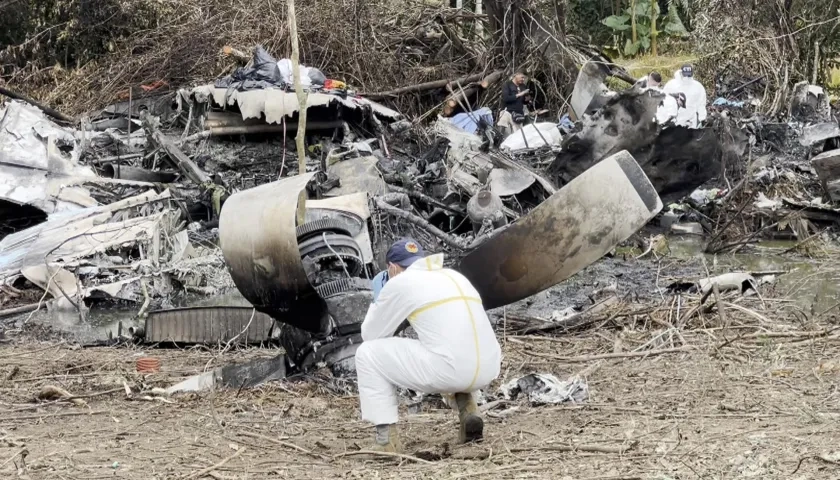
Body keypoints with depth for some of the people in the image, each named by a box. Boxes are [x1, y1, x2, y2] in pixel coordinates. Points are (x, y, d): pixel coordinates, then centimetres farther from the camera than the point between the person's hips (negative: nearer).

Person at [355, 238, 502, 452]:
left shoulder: (399, 282, 9)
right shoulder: (456, 276, 27)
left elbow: (370, 335, 19)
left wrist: (379, 301, 35)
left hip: (447, 370, -6)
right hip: (487, 370, 6)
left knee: (367, 353, 13)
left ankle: (386, 438, 6)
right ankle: (466, 409, 15)